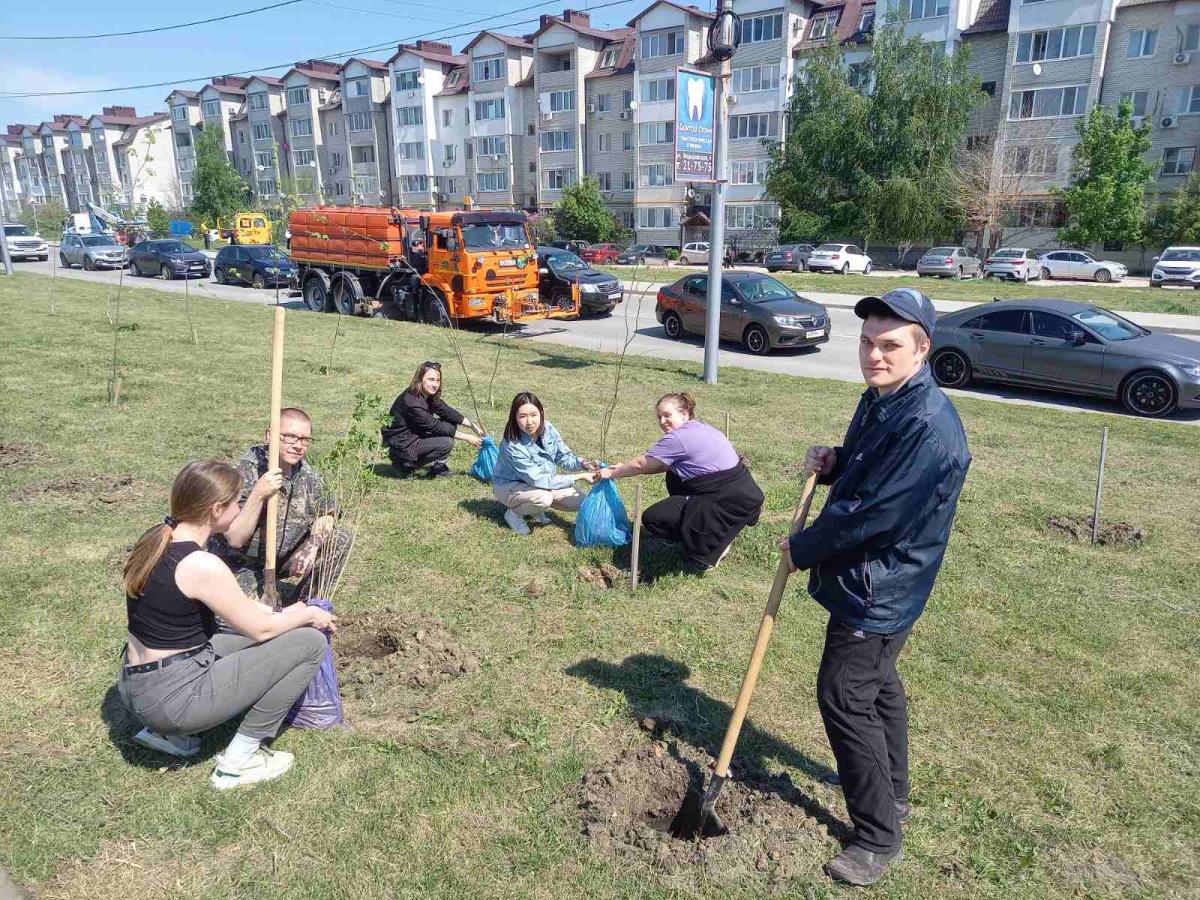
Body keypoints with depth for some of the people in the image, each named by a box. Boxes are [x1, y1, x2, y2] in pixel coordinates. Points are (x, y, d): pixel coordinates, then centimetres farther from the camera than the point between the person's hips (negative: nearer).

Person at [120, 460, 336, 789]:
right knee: (310, 642, -7)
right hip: (173, 698, -9)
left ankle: (166, 732, 20)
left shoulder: (156, 539, 2)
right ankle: (236, 764, 2)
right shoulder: (203, 566, -24)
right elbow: (260, 629, -12)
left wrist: (281, 613, 16)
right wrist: (309, 614, 6)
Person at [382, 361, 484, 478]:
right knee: (446, 443, -21)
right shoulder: (412, 403, -28)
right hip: (401, 447, -9)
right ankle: (407, 466, -5)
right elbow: (434, 426, -24)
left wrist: (472, 425, -4)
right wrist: (466, 438, -19)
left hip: (415, 436, 9)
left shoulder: (428, 395, -1)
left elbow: (447, 411, 3)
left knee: (451, 423, 3)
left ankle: (438, 467, 9)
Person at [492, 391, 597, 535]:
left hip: (537, 483, 6)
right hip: (510, 486, -6)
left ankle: (534, 510, 14)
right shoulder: (512, 446, -34)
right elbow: (538, 480, -33)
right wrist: (579, 477, -33)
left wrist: (582, 464, -28)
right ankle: (514, 513, -3)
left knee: (579, 501, -6)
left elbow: (564, 456, -6)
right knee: (544, 498, -35)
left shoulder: (547, 428, -17)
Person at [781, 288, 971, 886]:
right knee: (878, 683, 23)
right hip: (873, 583, 10)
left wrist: (803, 550, -15)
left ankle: (879, 837, 15)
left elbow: (874, 513, -29)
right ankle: (893, 795, 44)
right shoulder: (879, 399, 4)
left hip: (879, 589, -10)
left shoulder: (928, 426, -28)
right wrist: (832, 464, -5)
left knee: (844, 698, -3)